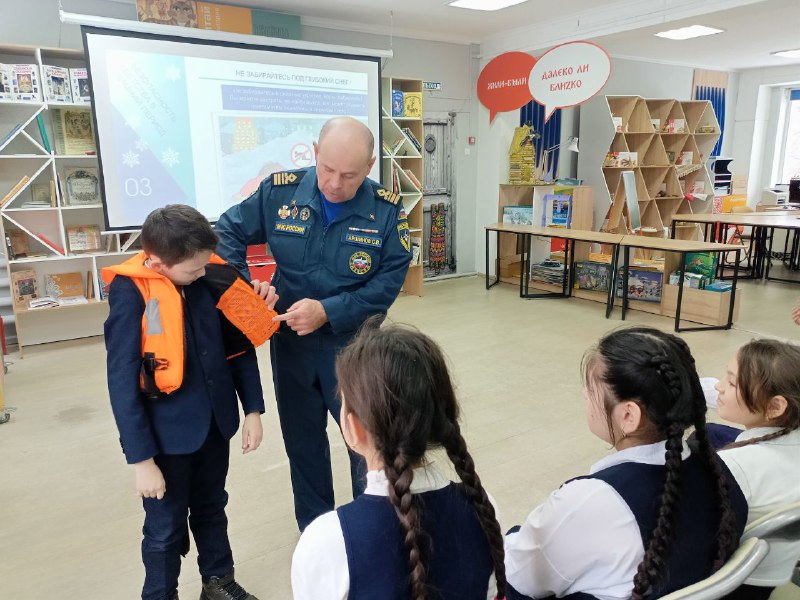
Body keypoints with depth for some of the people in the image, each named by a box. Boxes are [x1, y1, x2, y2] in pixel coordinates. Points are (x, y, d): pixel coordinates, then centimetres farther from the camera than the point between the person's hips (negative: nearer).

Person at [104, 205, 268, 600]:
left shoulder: (209, 278, -7)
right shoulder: (131, 293, -18)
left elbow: (239, 343, 3)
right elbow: (123, 383, -16)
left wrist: (252, 408, 1)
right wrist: (141, 458, -14)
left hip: (215, 423, 4)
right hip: (168, 434, -4)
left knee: (211, 510, 23)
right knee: (166, 527, 14)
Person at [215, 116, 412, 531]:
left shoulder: (386, 210, -13)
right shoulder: (279, 192, -9)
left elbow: (388, 283, -14)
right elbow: (226, 233, 2)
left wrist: (328, 311, -24)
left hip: (354, 346, -2)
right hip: (290, 344, 3)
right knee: (302, 443, 18)